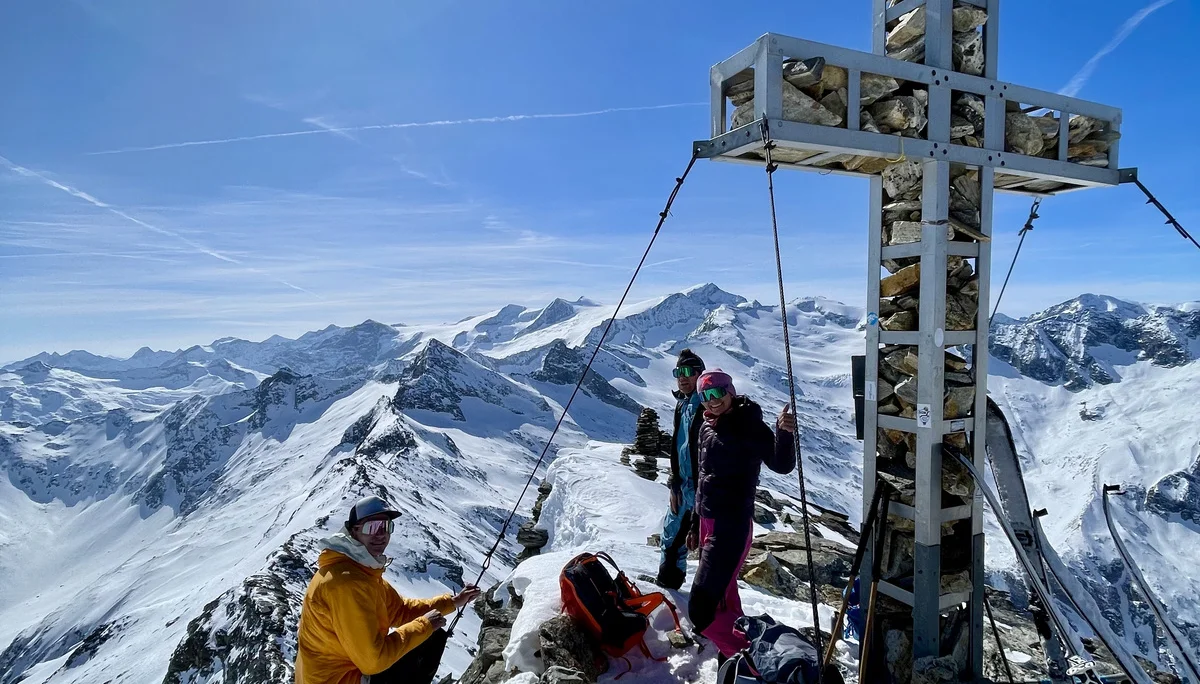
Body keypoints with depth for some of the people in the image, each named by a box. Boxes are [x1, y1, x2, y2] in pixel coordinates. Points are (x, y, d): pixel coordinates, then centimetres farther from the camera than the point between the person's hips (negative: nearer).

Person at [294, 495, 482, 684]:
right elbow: (373, 659, -28)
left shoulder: (365, 571, 4)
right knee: (430, 642, -6)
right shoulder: (347, 582, -28)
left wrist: (452, 602, 9)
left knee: (434, 637, 13)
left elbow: (400, 610, 14)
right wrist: (424, 625, -17)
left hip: (350, 667, 10)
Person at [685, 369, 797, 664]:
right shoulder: (707, 428, 10)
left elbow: (781, 465, -22)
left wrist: (784, 432, -40)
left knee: (701, 609, -11)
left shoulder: (749, 425, -12)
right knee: (724, 598, 19)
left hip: (732, 525, -8)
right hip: (709, 522, 8)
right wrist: (697, 524, 22)